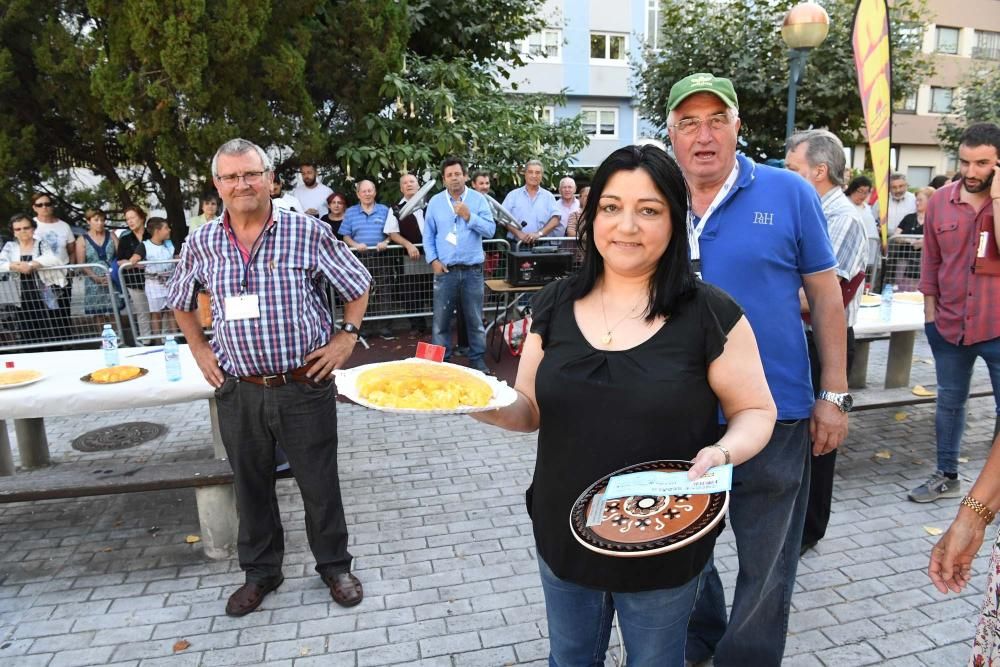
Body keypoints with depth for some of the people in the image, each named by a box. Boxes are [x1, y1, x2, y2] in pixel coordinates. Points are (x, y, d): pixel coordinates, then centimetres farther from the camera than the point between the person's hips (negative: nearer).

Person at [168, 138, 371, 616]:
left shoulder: (307, 232, -7)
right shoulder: (201, 244, 2)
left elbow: (357, 285, 3)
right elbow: (180, 302, 20)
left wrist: (346, 337, -4)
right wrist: (199, 348, 10)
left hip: (305, 387, -3)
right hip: (238, 392, 3)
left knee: (320, 484, 9)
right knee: (250, 486, 17)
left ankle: (334, 565, 31)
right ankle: (260, 571, 37)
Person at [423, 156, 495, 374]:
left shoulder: (478, 199, 2)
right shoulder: (435, 202, 6)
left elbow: (490, 230, -4)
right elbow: (428, 235, 8)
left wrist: (469, 217, -15)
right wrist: (433, 260, -2)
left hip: (472, 270, 0)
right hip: (445, 270, 1)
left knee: (475, 319, 9)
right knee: (441, 318, 5)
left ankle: (478, 358, 21)